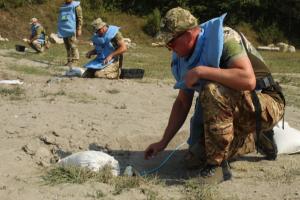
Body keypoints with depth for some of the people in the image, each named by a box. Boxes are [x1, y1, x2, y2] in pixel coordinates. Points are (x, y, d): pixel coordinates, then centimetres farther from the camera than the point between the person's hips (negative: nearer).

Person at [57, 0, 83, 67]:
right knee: (67, 46, 7)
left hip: (71, 30, -7)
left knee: (72, 46, -10)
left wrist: (79, 29, -12)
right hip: (64, 30, 7)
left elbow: (80, 18, -5)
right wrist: (60, 30, 22)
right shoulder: (63, 6, 21)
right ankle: (69, 60, 11)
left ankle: (75, 60, -7)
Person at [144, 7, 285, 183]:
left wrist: (201, 71, -33)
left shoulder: (224, 38, -23)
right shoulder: (183, 59, 1)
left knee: (213, 90, -35)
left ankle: (217, 164, -22)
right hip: (233, 112, 9)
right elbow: (182, 103, 9)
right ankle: (255, 139, 18)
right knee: (195, 158, 4)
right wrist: (163, 142, 6)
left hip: (267, 106, -8)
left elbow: (248, 80, -38)